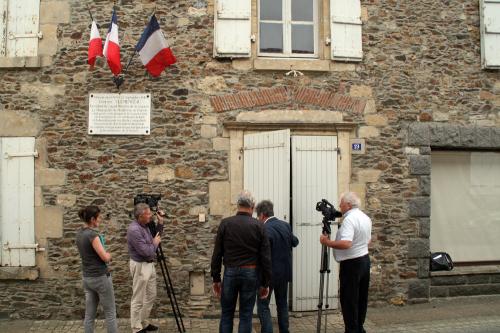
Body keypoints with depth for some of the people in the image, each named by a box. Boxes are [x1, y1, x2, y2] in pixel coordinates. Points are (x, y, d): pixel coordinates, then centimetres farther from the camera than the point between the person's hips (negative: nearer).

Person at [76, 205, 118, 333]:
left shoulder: (79, 233, 6)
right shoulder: (92, 235, -21)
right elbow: (105, 258, -20)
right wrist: (109, 254, 1)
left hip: (87, 277, 8)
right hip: (100, 277, -8)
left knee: (89, 314, 10)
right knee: (110, 313, 4)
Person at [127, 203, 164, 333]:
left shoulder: (145, 225, 4)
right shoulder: (134, 230, -24)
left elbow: (157, 236, 19)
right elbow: (146, 251, -26)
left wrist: (160, 222, 7)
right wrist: (155, 242, -8)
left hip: (150, 265, 10)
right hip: (140, 266, -10)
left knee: (151, 296, 17)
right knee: (138, 300, 2)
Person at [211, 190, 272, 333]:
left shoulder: (225, 223, -3)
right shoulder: (258, 226, -4)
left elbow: (217, 254, -1)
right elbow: (266, 258, -3)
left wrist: (216, 279, 6)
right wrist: (265, 283, 5)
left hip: (230, 273, 0)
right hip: (251, 273, 0)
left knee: (226, 314, 12)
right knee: (246, 316, 7)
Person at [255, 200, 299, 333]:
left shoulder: (265, 230, -20)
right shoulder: (286, 225, 2)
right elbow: (295, 242, 18)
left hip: (269, 273, -7)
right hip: (285, 272, 7)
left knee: (263, 306, 1)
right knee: (282, 304, 18)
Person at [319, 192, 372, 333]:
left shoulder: (349, 219, -20)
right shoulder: (366, 218, 10)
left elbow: (346, 244, -31)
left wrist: (327, 242, -20)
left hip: (351, 263, -9)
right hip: (365, 259, 9)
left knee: (349, 300, -2)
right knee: (361, 298, 15)